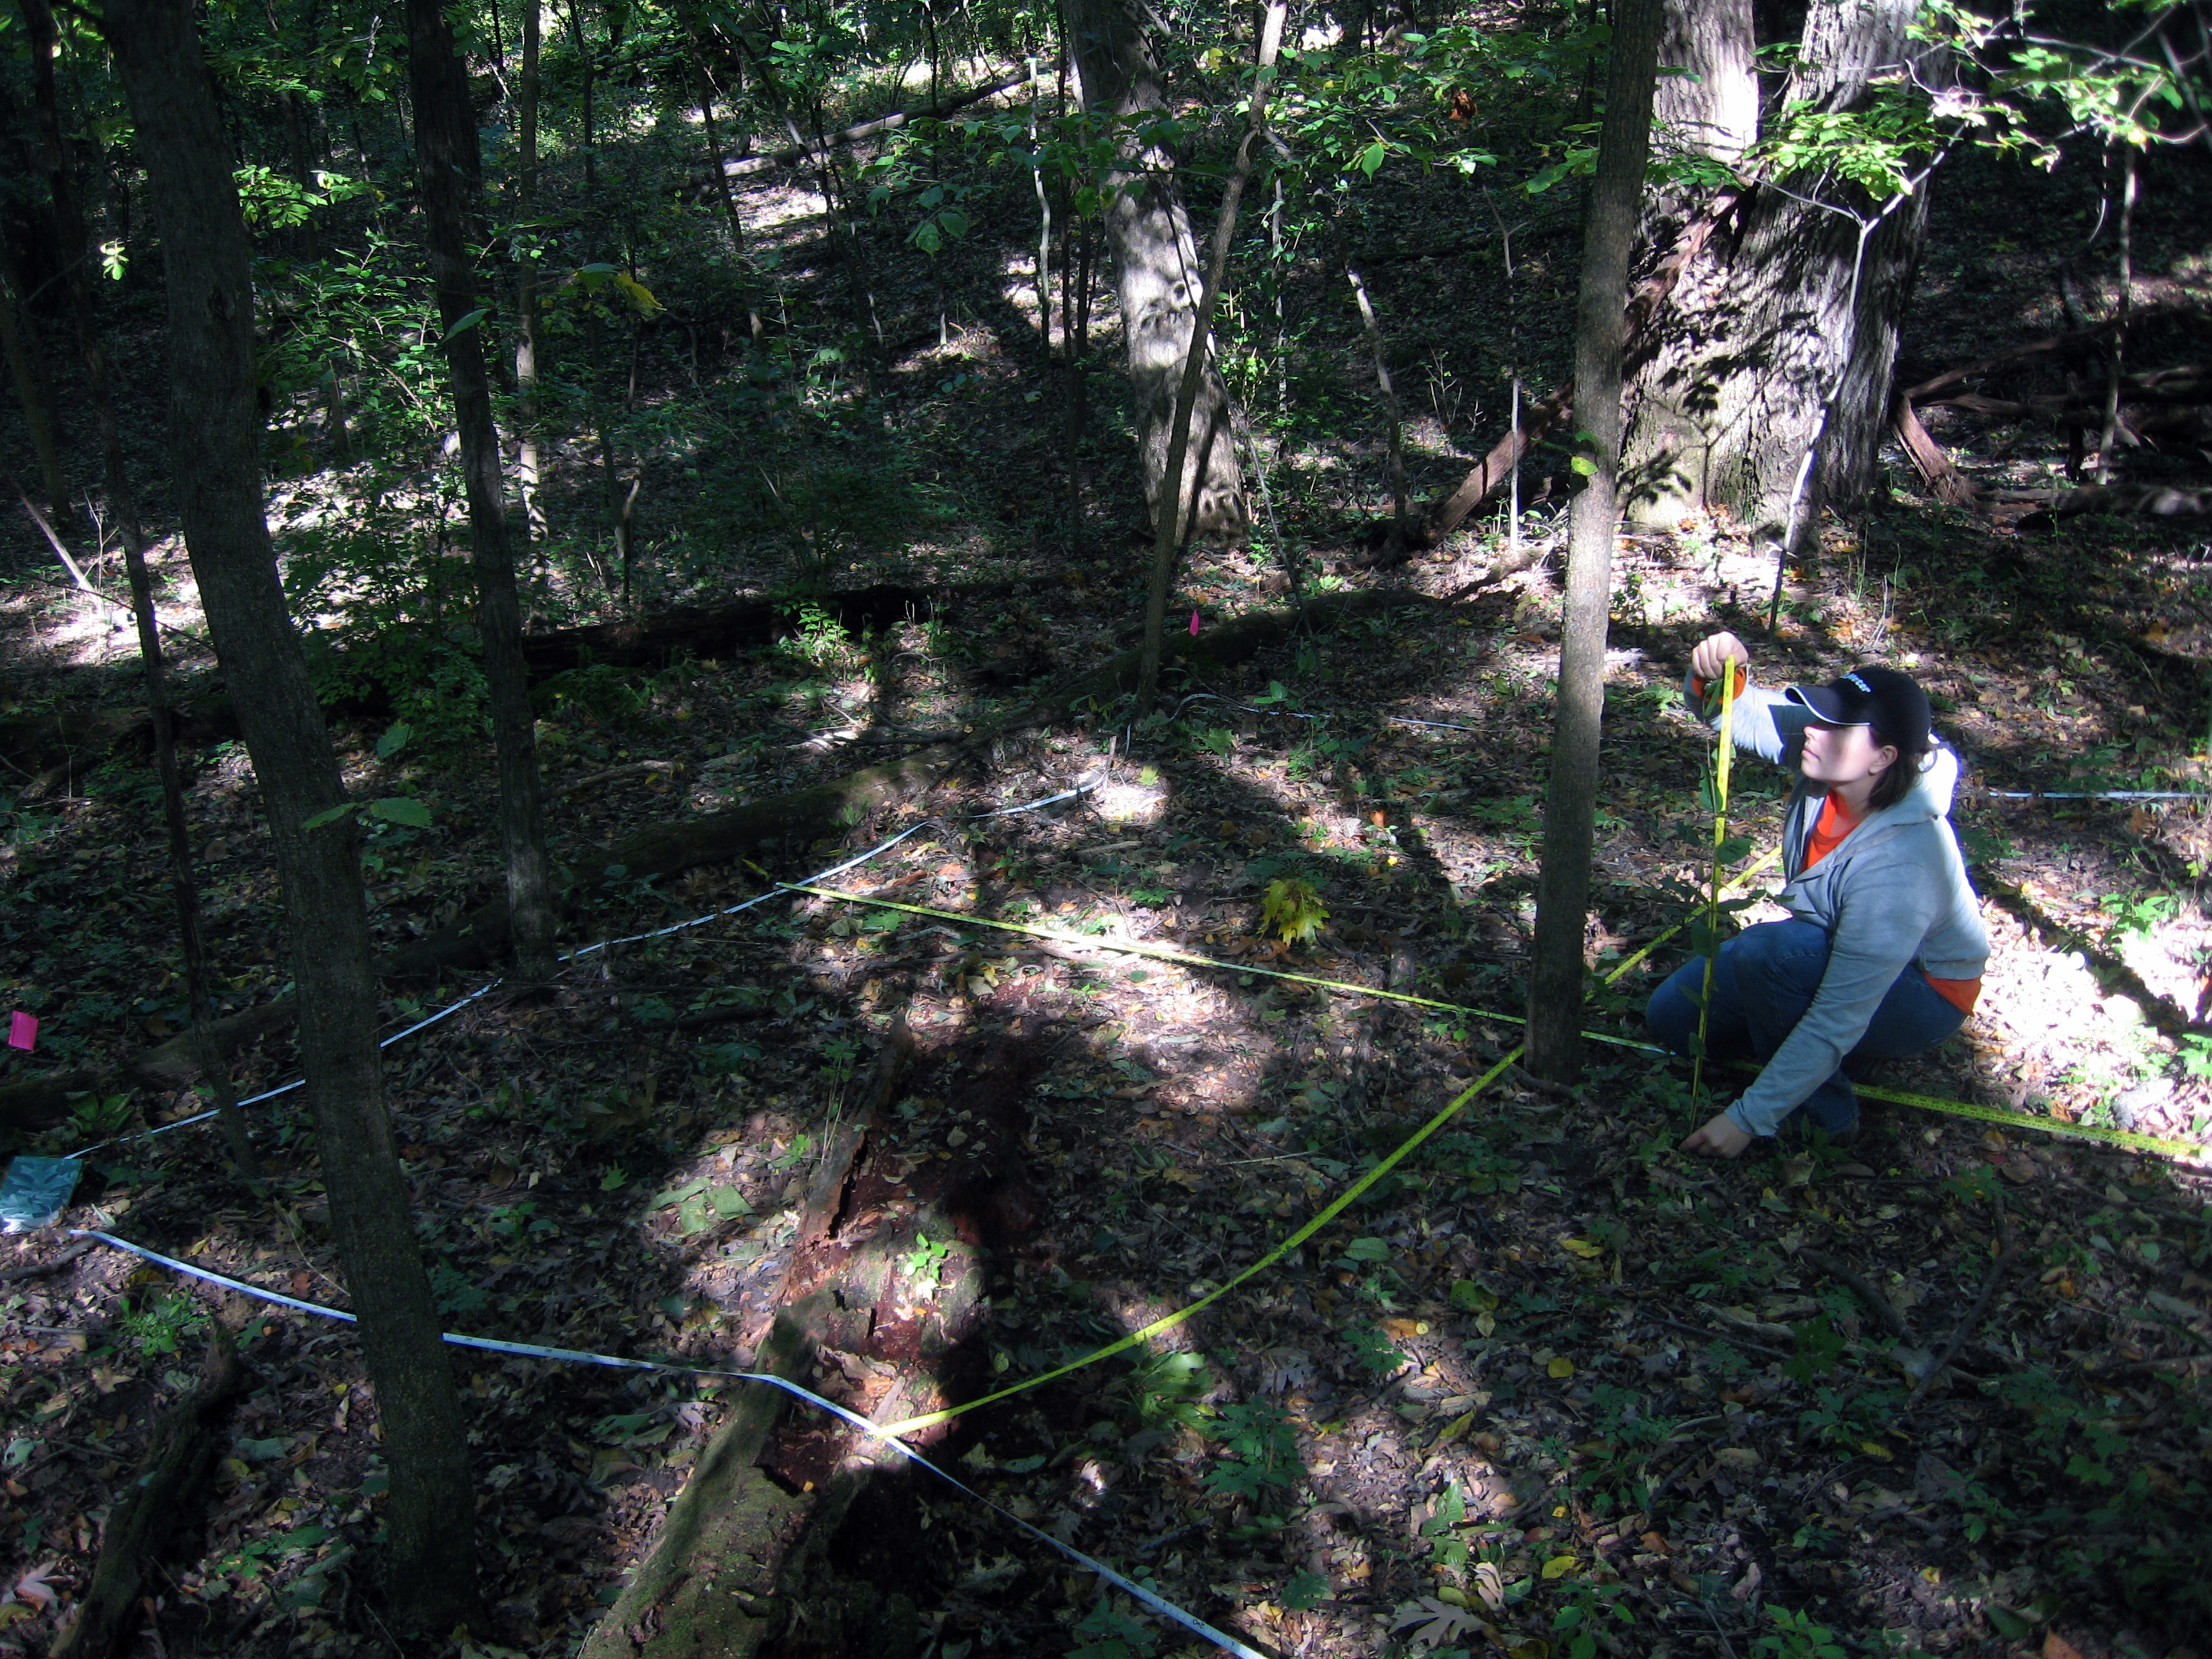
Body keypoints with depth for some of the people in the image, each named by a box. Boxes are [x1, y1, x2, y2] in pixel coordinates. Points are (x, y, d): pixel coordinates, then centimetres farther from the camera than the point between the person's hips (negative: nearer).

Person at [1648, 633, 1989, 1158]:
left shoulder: (1899, 865, -37)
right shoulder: (1834, 754, -20)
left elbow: (1839, 1021, -35)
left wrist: (1750, 1120, -32)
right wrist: (1717, 677, -39)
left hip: (1917, 996, -7)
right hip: (1833, 954, 7)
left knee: (1766, 951, -35)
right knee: (1672, 1016, -3)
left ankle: (1824, 1115, -14)